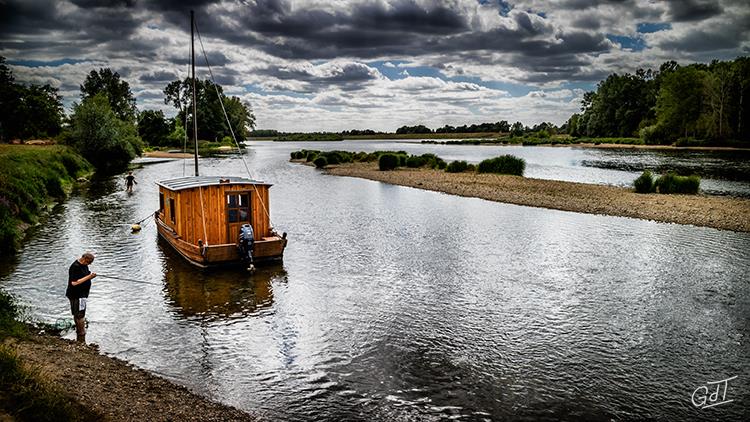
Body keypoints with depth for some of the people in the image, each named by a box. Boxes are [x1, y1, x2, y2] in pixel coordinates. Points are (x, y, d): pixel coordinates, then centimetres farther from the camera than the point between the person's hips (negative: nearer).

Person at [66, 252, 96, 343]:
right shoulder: (75, 267, -20)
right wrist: (88, 277, -25)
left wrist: (90, 276, 0)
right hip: (76, 296, -10)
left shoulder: (84, 265, 9)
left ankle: (79, 339, 28)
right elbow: (74, 282, -25)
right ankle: (81, 340, 0)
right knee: (80, 317, -6)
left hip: (82, 295, 10)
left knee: (78, 316, 18)